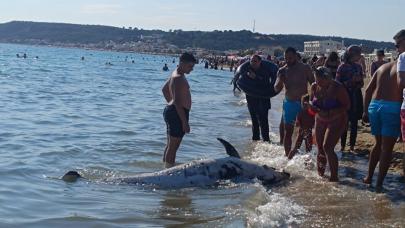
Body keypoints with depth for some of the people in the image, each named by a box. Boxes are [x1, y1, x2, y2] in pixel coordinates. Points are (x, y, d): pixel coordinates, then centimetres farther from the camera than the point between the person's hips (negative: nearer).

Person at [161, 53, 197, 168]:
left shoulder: (175, 74, 13)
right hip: (177, 113, -11)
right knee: (173, 146, -6)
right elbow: (177, 102, -26)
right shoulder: (179, 78, -20)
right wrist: (185, 122, -26)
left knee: (170, 145, 18)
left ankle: (166, 169, 27)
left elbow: (164, 89, 28)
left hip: (171, 111, 11)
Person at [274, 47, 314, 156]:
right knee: (287, 132, 4)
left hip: (303, 103, -1)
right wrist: (280, 79, -20)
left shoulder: (305, 68, -4)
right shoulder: (282, 71, 1)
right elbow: (276, 89, -1)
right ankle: (287, 156, 13)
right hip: (289, 103, 2)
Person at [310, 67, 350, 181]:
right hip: (320, 120, 5)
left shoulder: (338, 88, -22)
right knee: (320, 148, 8)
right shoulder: (314, 87, -7)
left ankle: (334, 177, -6)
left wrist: (329, 112, -29)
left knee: (327, 147, -18)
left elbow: (347, 106, -18)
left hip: (336, 121, -5)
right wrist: (311, 106, -16)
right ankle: (320, 175, 31)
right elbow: (311, 101, 9)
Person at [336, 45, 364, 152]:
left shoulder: (358, 66, 9)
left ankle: (352, 145, 14)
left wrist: (359, 80, -5)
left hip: (356, 96, 5)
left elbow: (361, 83, 16)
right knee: (345, 123, -3)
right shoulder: (342, 67, -7)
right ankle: (342, 146, 6)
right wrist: (351, 81, -18)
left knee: (354, 123, 6)